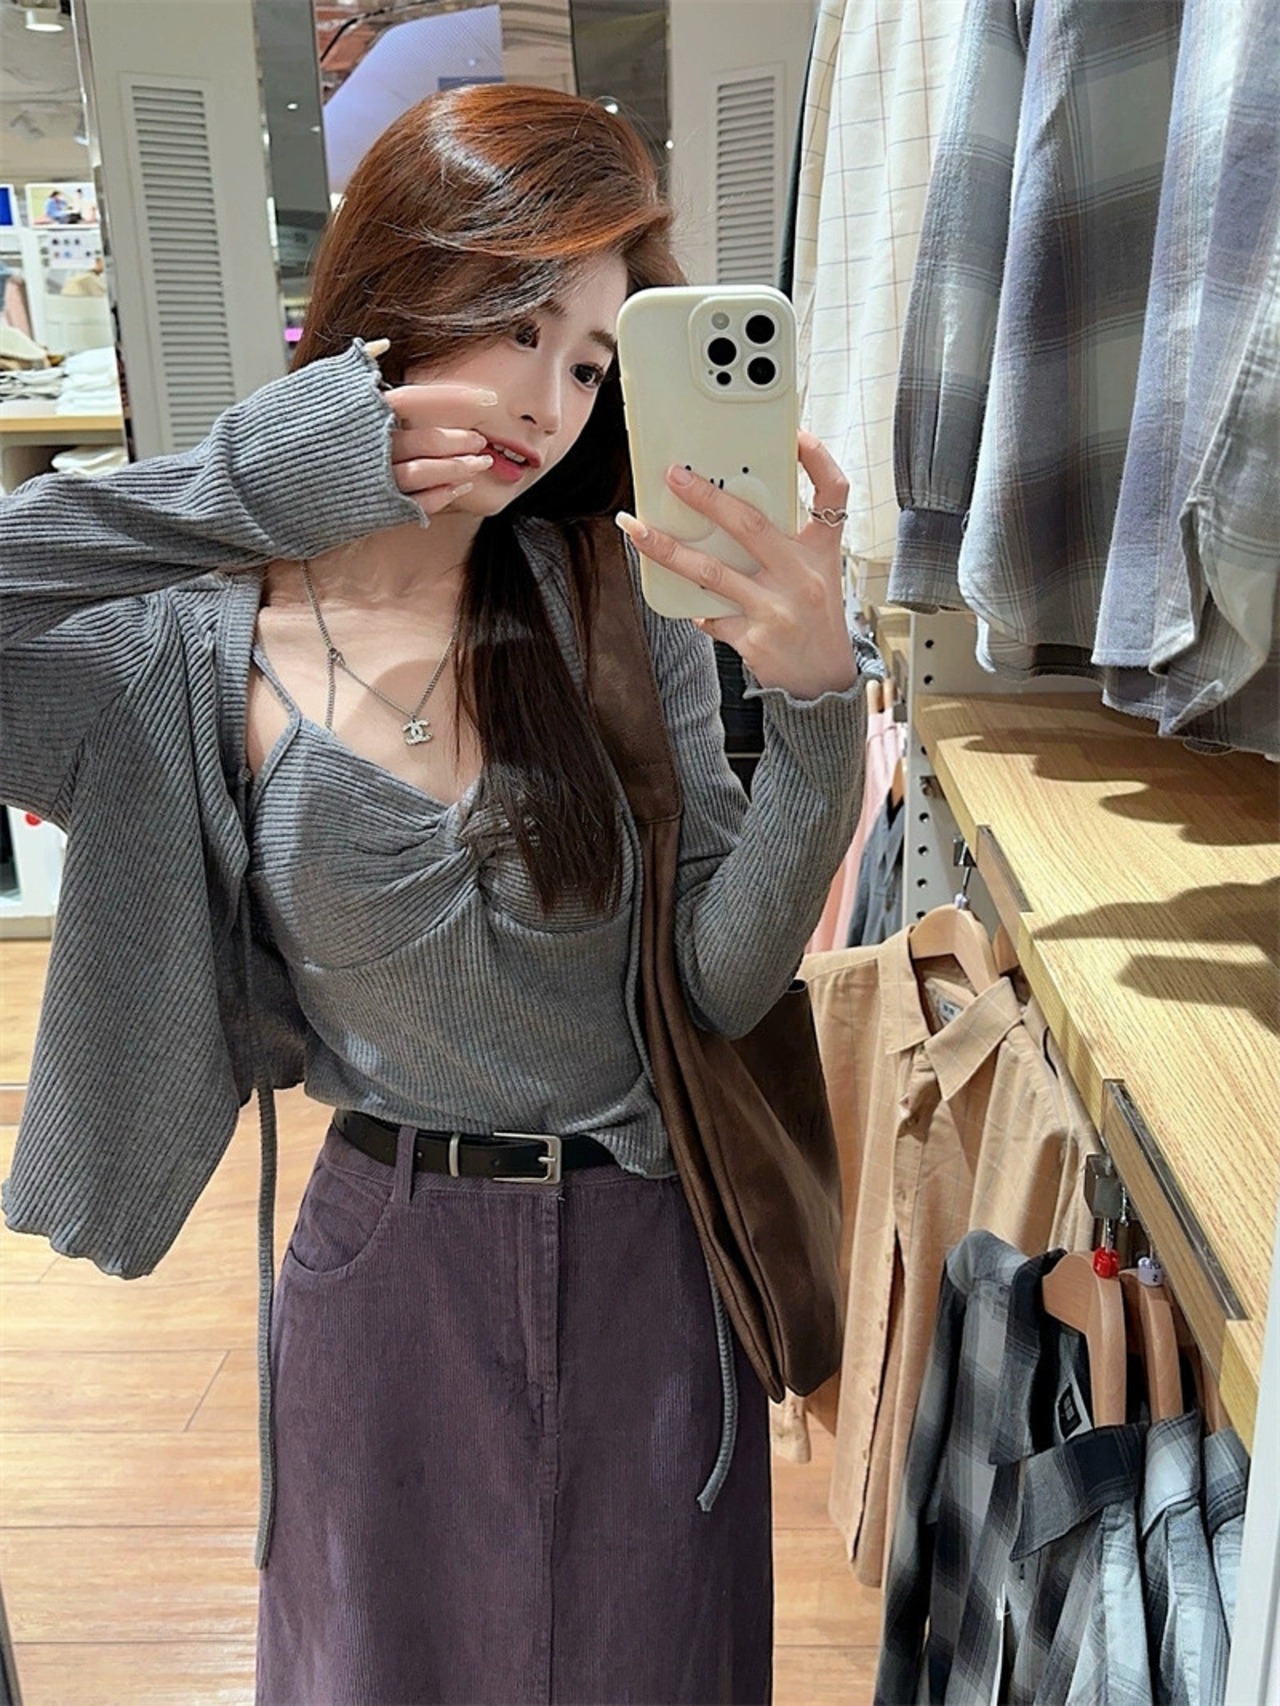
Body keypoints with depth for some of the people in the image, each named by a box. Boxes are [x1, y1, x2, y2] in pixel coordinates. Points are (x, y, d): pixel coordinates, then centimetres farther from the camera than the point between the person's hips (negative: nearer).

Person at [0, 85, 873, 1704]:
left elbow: (726, 981, -14)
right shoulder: (194, 650, -13)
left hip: (644, 1261, 2)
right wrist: (253, 478, -28)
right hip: (384, 1265, -1)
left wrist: (818, 701, -29)